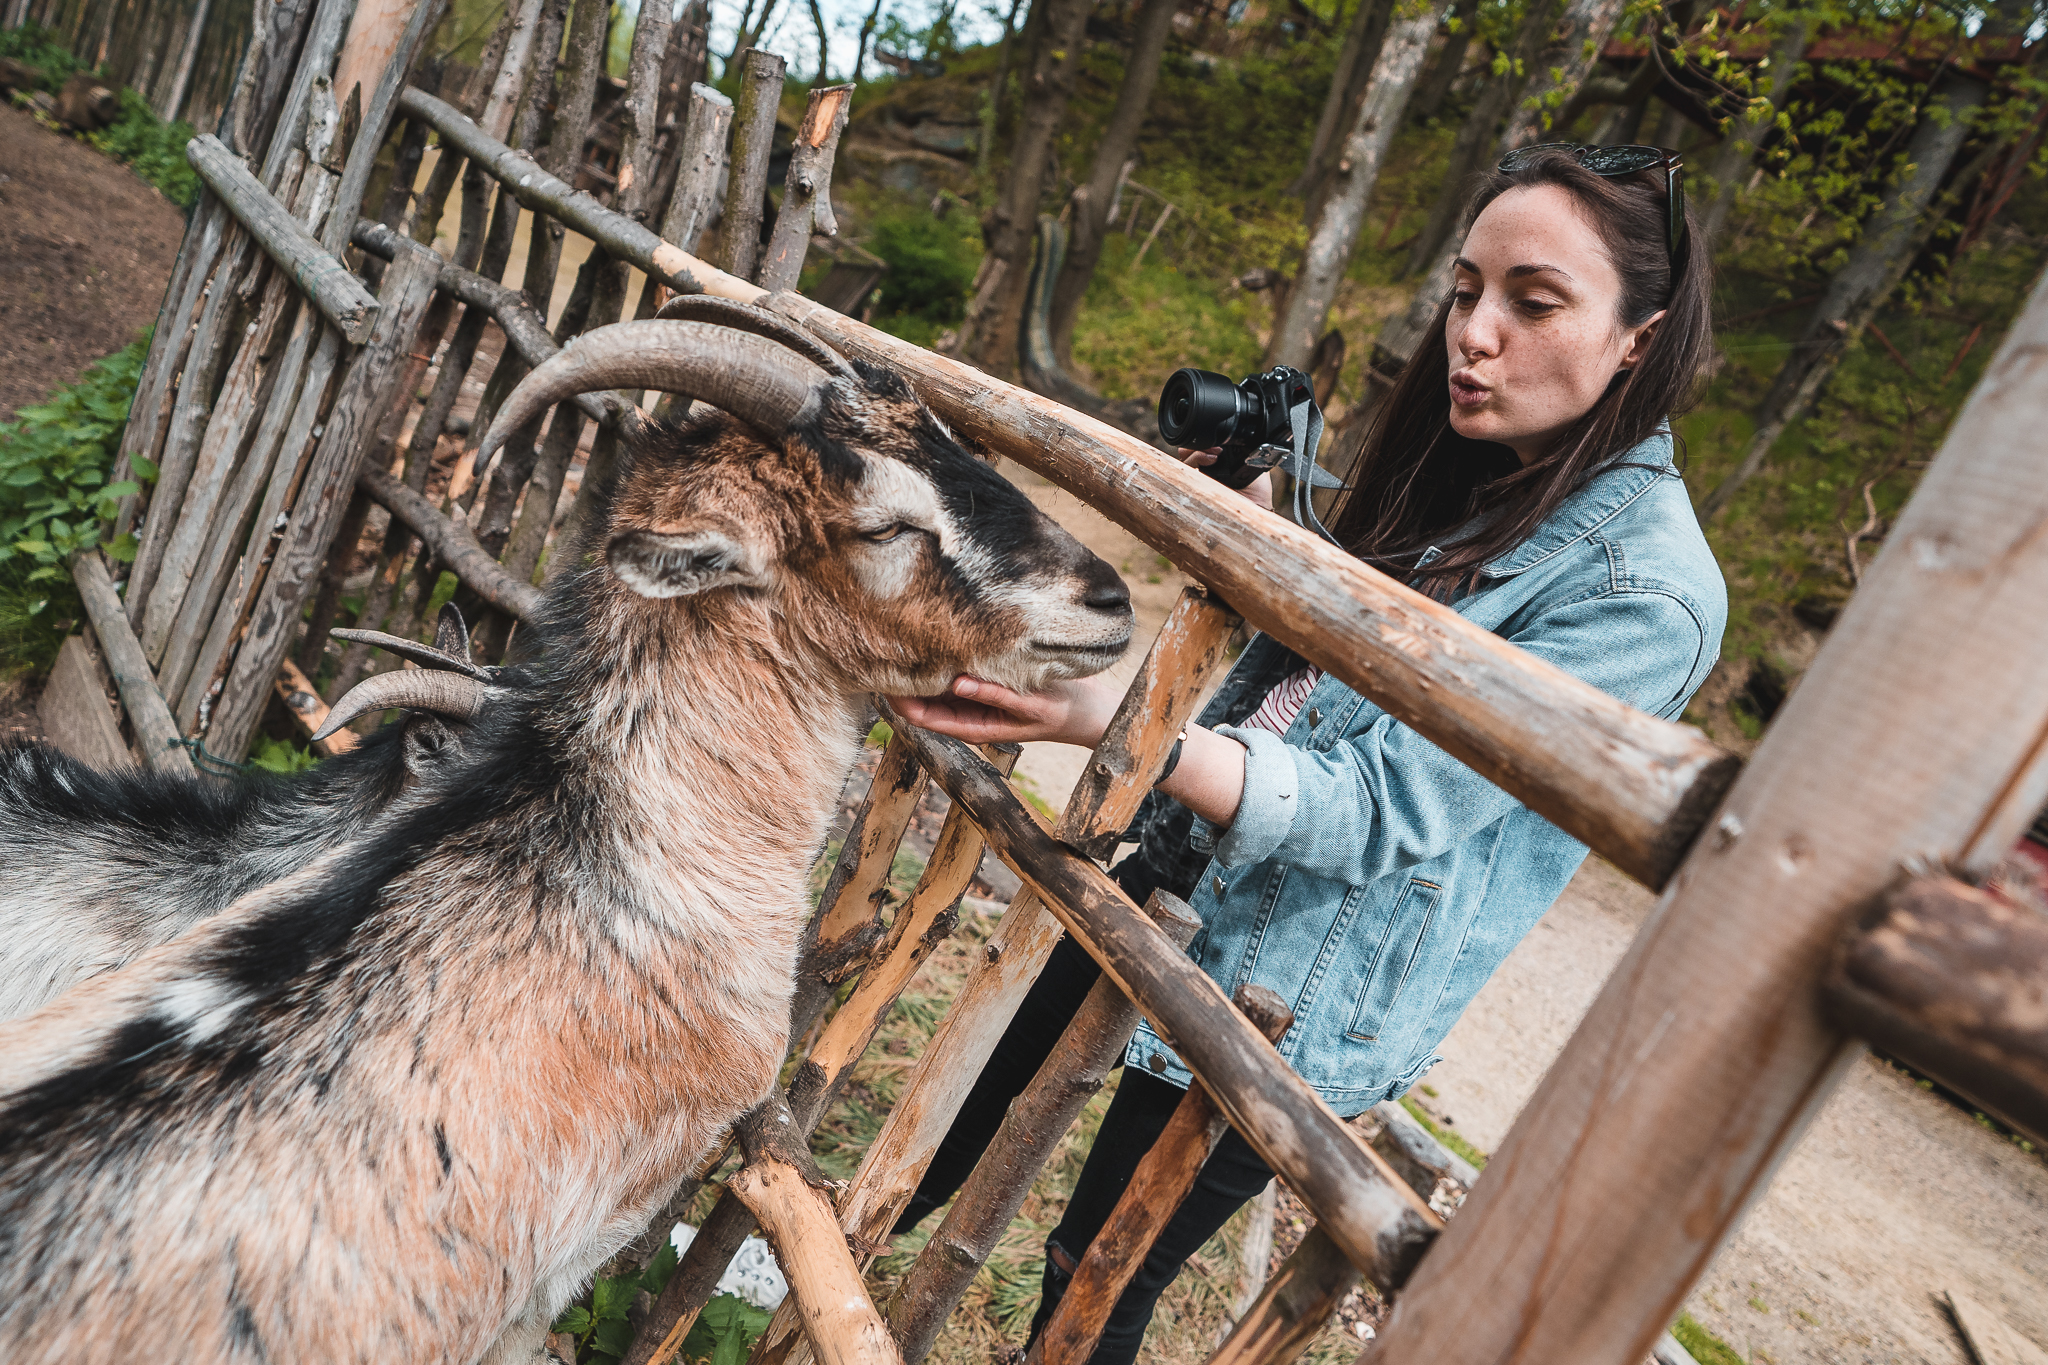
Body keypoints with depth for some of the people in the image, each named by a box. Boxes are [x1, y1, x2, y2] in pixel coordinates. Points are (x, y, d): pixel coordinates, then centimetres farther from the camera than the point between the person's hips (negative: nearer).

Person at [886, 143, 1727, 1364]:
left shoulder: (1648, 590, -23)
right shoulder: (1464, 478, 3)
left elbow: (1379, 810, -28)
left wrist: (1111, 723, -39)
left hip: (1287, 999, -8)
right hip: (1170, 877, 8)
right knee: (987, 1073, 25)